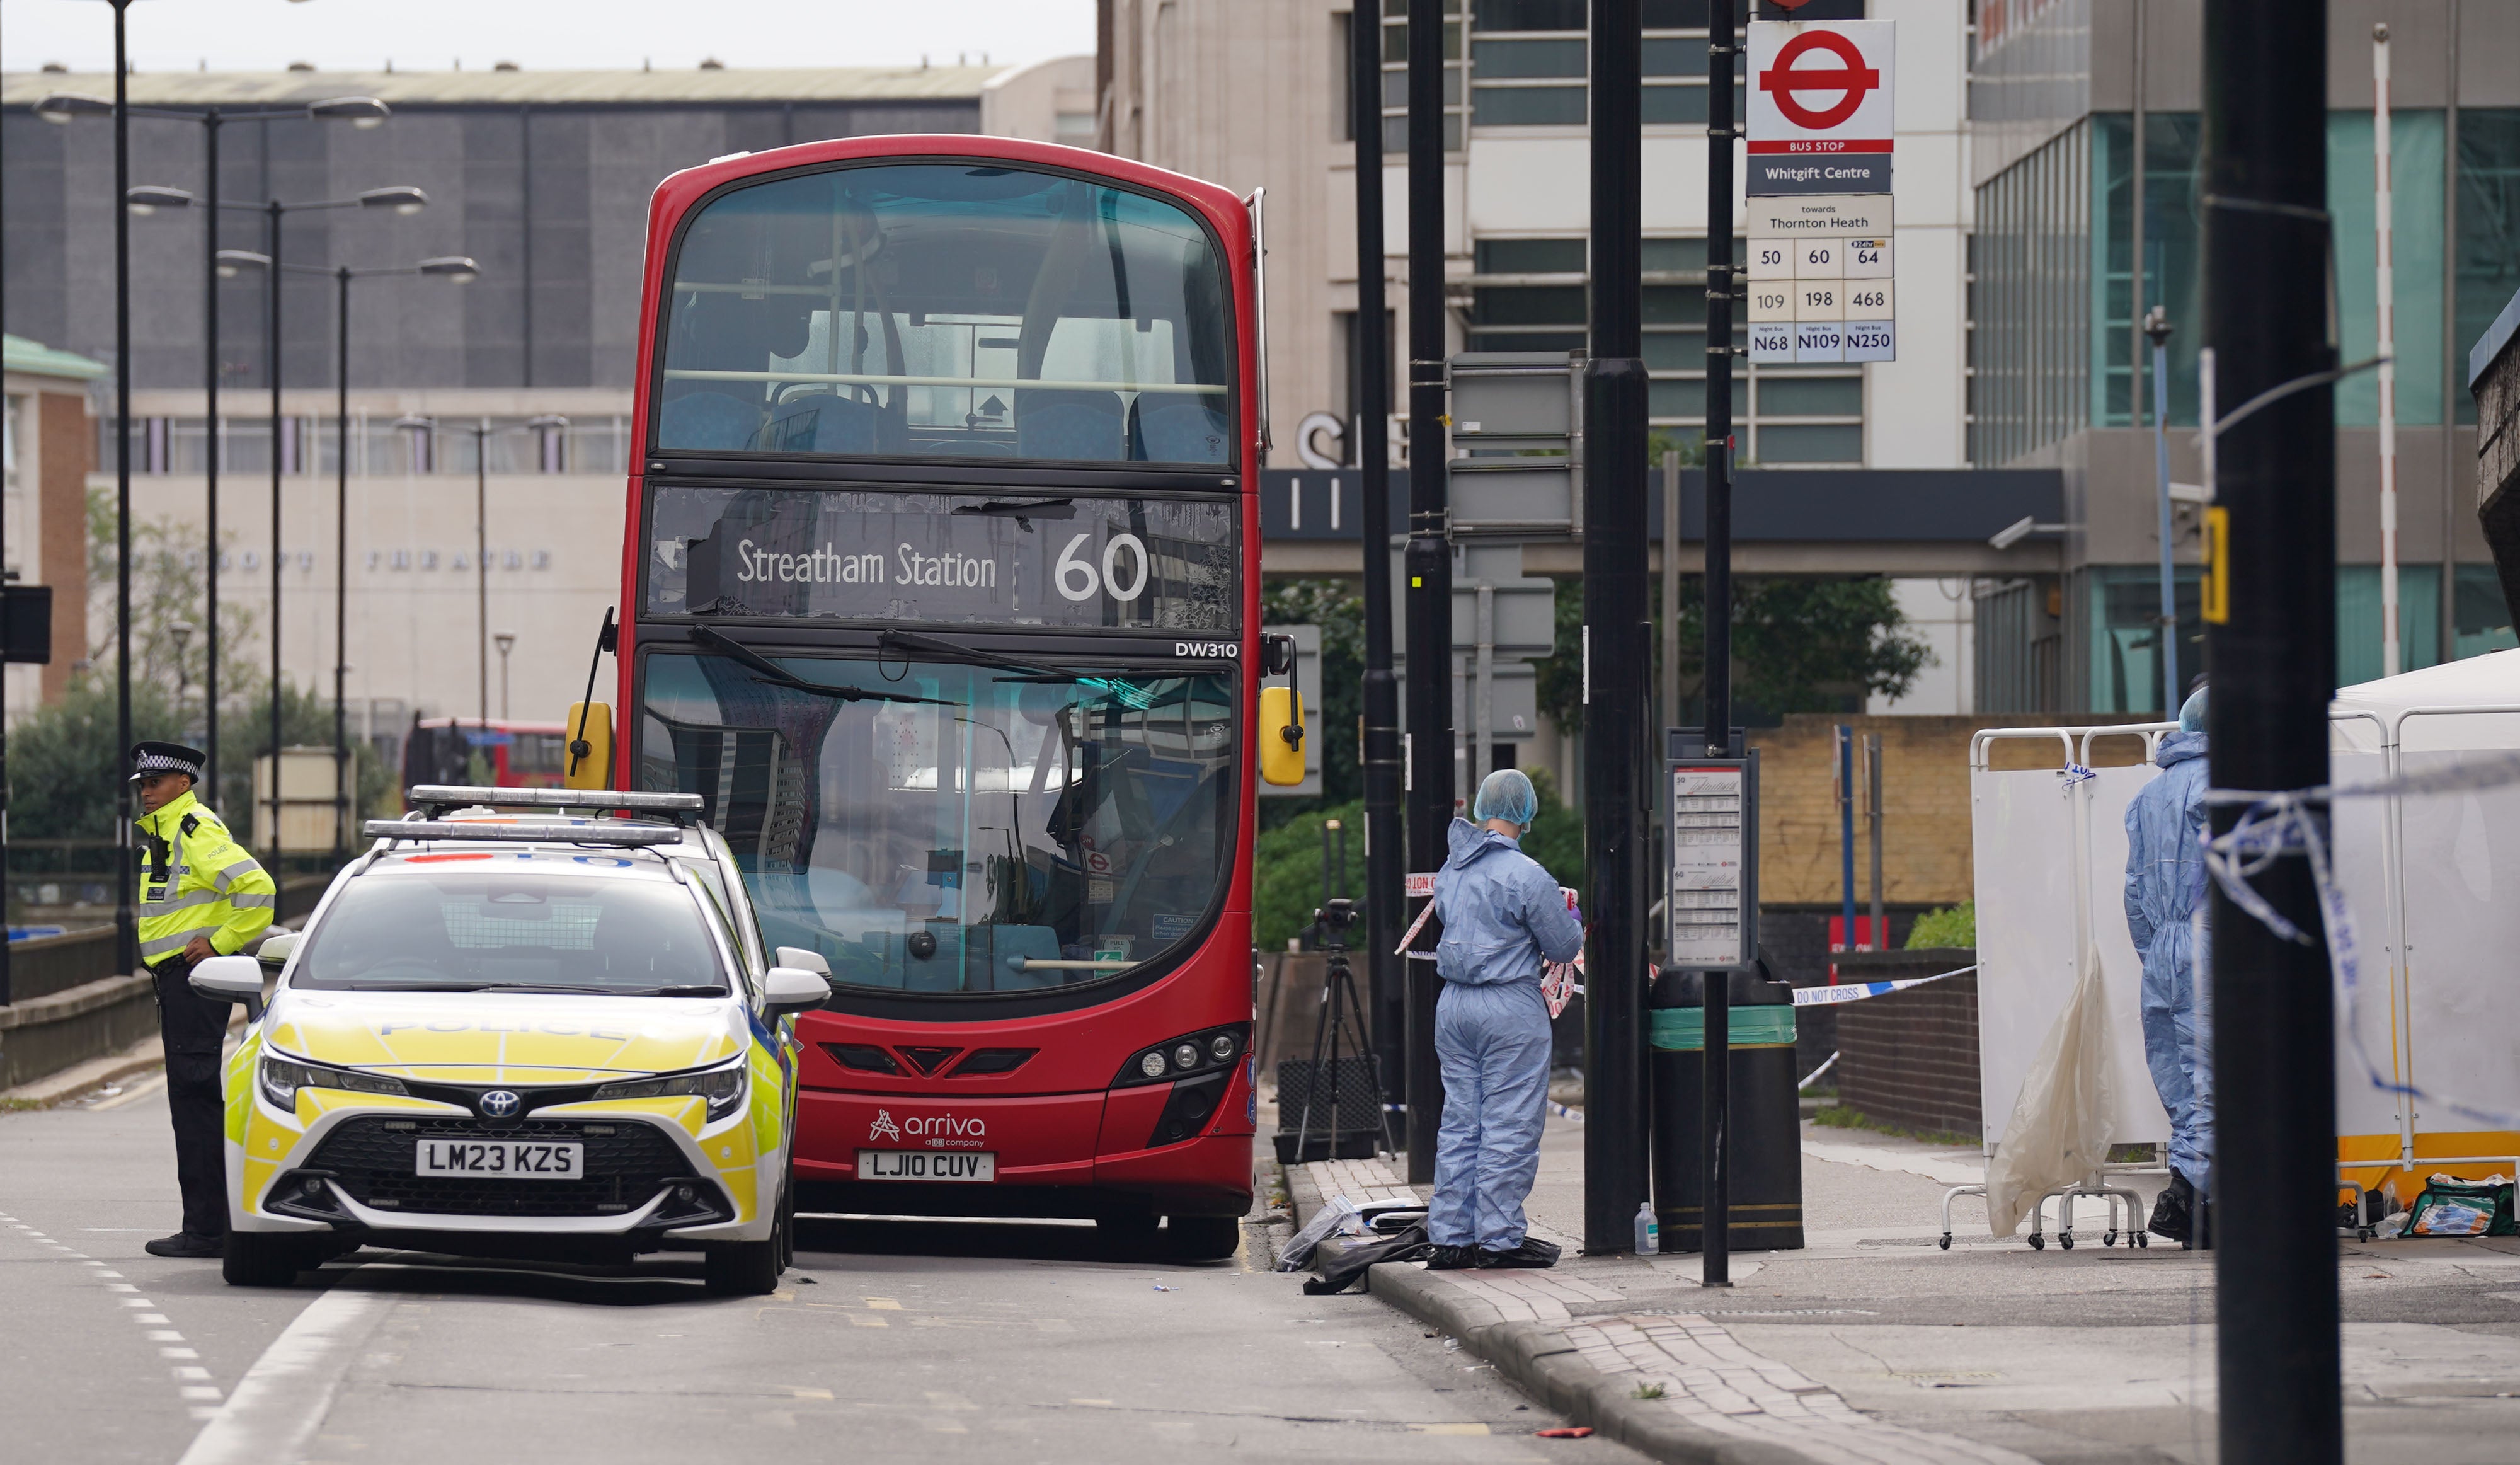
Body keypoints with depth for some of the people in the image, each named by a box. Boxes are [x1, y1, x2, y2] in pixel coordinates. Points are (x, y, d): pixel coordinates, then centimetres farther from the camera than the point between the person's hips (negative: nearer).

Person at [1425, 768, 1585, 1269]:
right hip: (1511, 1004, -7)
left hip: (1453, 1003, 7)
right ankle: (1499, 1237, -1)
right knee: (1509, 1126, -1)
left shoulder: (1451, 869, 7)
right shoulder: (1526, 875, -14)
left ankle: (1450, 1235, 12)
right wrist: (1573, 920, 16)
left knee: (1460, 1122, 11)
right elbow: (1564, 946, -7)